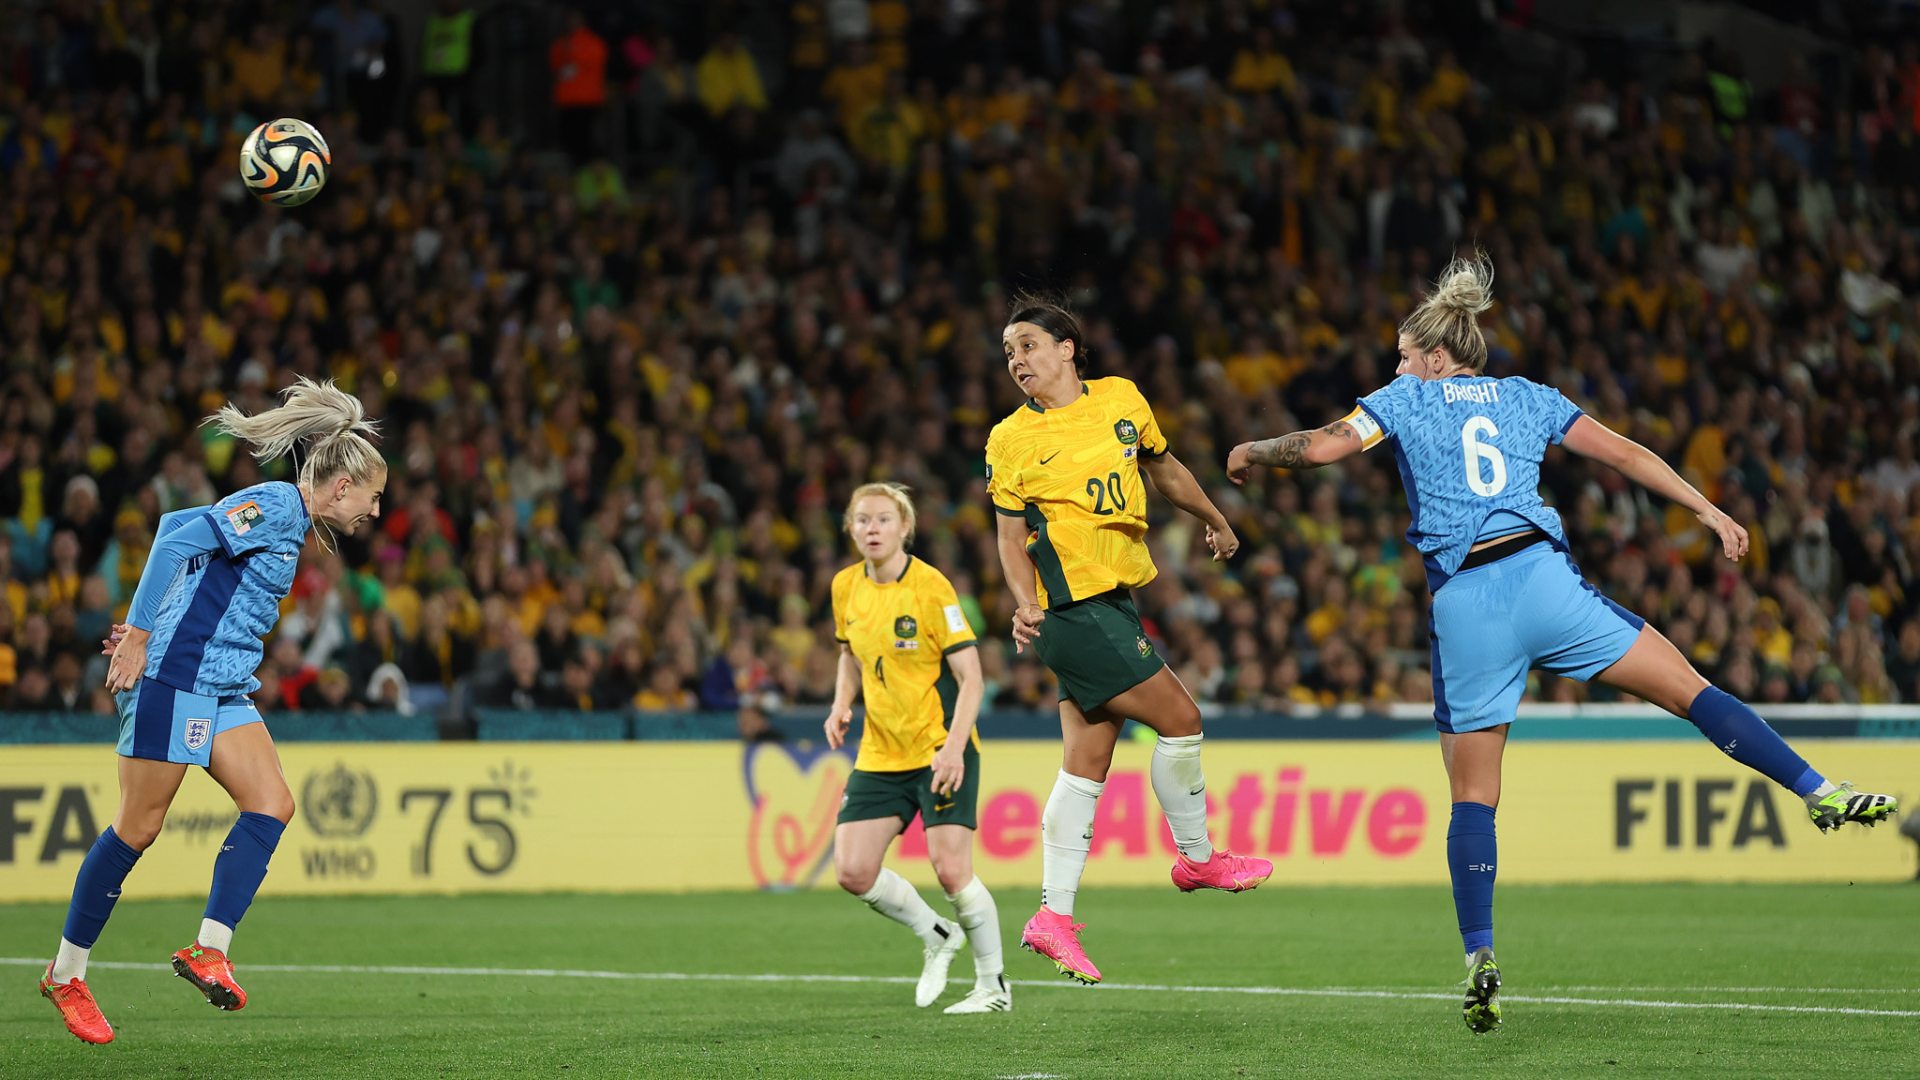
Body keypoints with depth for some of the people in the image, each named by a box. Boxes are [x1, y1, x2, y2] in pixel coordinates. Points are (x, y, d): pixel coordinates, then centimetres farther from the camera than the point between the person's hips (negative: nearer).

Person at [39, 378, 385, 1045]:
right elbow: (175, 543, -20)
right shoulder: (275, 507, -13)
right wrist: (139, 637, -18)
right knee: (139, 826, -3)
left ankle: (209, 951, -10)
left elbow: (176, 524, 23)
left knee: (271, 804, -6)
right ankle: (65, 974, 8)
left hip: (223, 690, 10)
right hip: (175, 679, -10)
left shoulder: (286, 520, 16)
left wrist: (147, 628, 16)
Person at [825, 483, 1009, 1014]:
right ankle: (937, 936, 20)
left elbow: (970, 676, -14)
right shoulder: (846, 587, 4)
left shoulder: (930, 587, -14)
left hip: (940, 749, -6)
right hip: (880, 753, 6)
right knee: (853, 871, -5)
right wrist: (841, 706, 2)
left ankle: (994, 985, 7)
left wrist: (954, 747, -25)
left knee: (951, 870, -12)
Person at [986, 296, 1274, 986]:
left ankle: (1054, 916, 10)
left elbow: (1163, 468, 24)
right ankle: (1197, 857, 12)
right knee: (1180, 718, -8)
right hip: (1071, 608, -6)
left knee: (1087, 762, 6)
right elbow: (1011, 535, 0)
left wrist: (1215, 522, 35)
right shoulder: (1011, 439, -4)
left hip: (1110, 603, 6)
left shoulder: (1121, 399, 7)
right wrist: (1025, 604, -15)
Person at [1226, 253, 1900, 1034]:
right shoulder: (1529, 398, 19)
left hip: (1463, 604, -1)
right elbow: (1624, 454, 15)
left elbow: (1320, 447, 3)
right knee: (1691, 691, 3)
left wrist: (1252, 454, 21)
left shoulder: (1406, 400, 14)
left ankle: (1480, 958, -2)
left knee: (1472, 797, 6)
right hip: (1542, 578, 1)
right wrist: (1706, 510, 19)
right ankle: (1819, 794, -10)